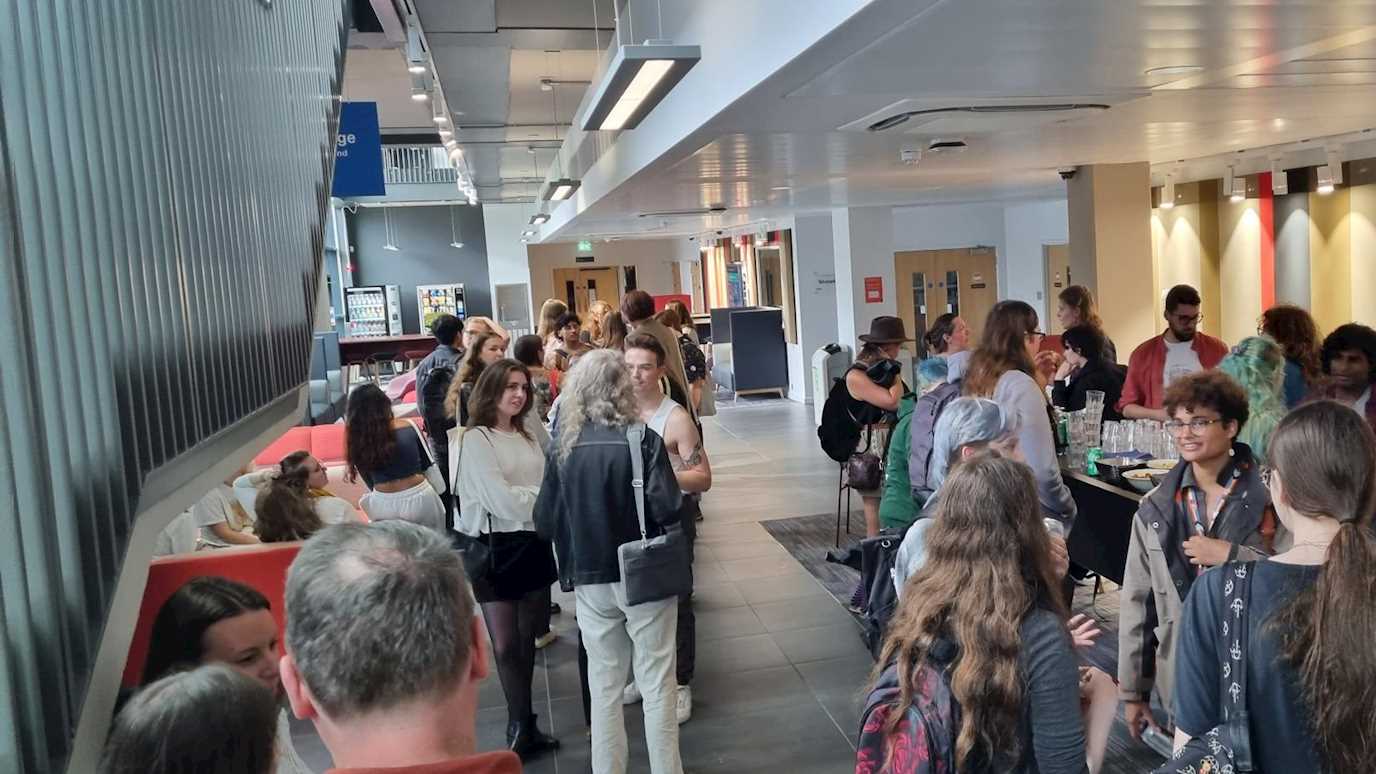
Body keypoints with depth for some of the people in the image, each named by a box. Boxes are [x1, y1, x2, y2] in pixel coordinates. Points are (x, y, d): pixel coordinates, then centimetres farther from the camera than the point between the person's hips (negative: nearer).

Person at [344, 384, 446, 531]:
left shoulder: (357, 441, -1)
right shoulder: (409, 427, -3)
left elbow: (371, 484, 7)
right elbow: (429, 466, 5)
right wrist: (438, 489, 19)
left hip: (383, 505, 0)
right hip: (419, 498, 0)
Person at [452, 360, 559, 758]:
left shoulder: (532, 434, 7)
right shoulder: (476, 439, -10)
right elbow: (502, 501, -17)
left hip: (534, 542, 5)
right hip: (496, 547, -5)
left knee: (527, 639, 13)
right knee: (505, 644, -2)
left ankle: (521, 726, 28)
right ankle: (523, 728, 15)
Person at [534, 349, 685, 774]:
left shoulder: (562, 444, -4)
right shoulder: (642, 439, -14)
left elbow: (544, 522, -1)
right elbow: (667, 509, -20)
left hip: (590, 580, 3)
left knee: (604, 686, 15)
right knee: (656, 686, 9)